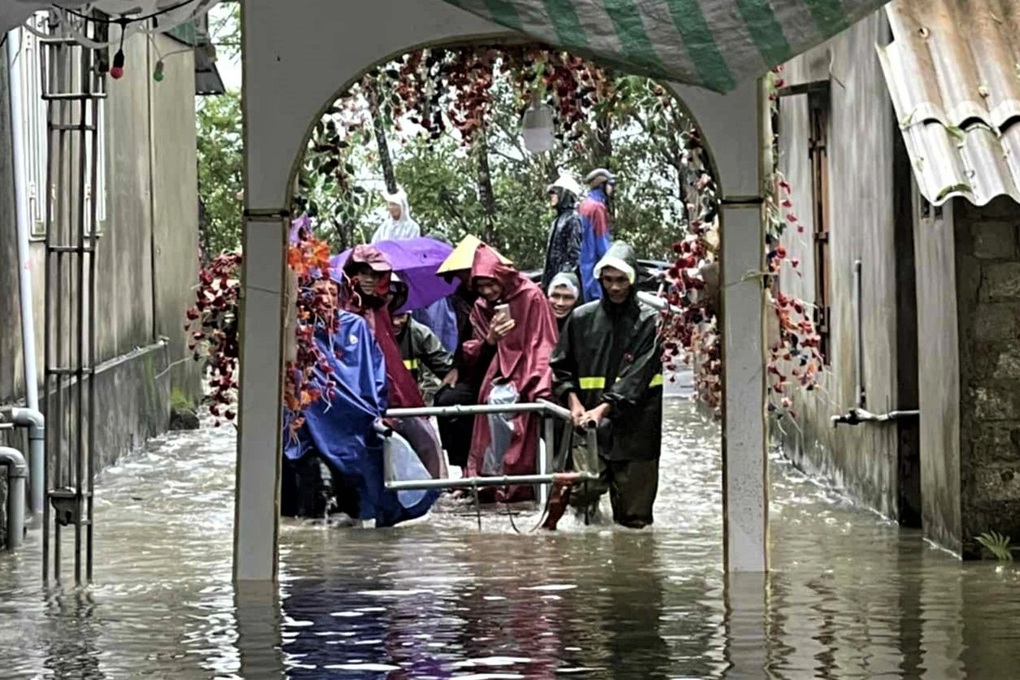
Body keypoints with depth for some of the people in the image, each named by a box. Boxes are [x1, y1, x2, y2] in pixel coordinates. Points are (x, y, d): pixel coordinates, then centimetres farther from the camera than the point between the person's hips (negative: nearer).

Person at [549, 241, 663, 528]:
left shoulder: (649, 321, 1)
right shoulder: (582, 318, 10)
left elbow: (638, 375, -8)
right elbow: (561, 366, 16)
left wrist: (604, 408, -18)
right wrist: (573, 401, -1)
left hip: (634, 428, -2)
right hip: (589, 428, 2)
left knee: (635, 517, -1)